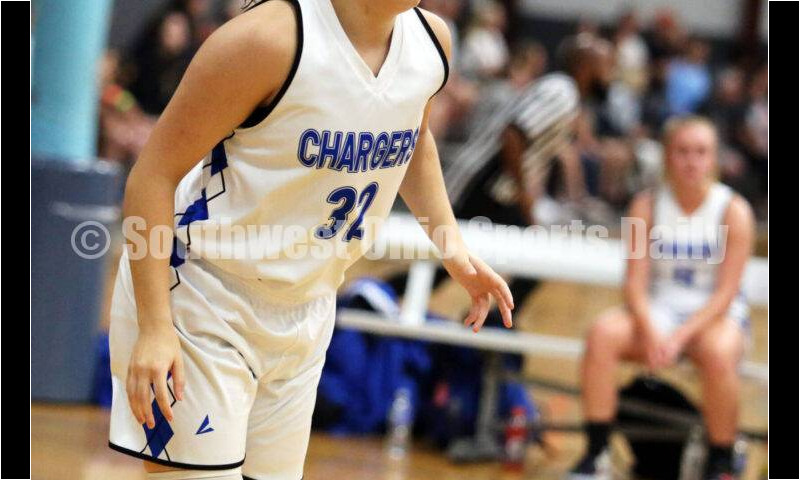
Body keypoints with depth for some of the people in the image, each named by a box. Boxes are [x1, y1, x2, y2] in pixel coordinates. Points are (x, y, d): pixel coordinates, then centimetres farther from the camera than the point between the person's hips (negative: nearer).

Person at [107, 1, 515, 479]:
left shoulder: (430, 40, -2)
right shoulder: (270, 39, -24)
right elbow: (155, 171, -21)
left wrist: (451, 242, 9)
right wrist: (154, 327, -26)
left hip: (306, 313, 7)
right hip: (202, 299, -7)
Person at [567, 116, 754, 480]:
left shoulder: (733, 211, -7)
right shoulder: (647, 206, 0)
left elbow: (726, 292, -12)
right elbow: (635, 282, -5)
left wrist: (681, 337, -25)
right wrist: (649, 331, -24)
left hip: (715, 314, -2)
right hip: (658, 310, 3)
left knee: (718, 353, -37)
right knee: (602, 333, -27)